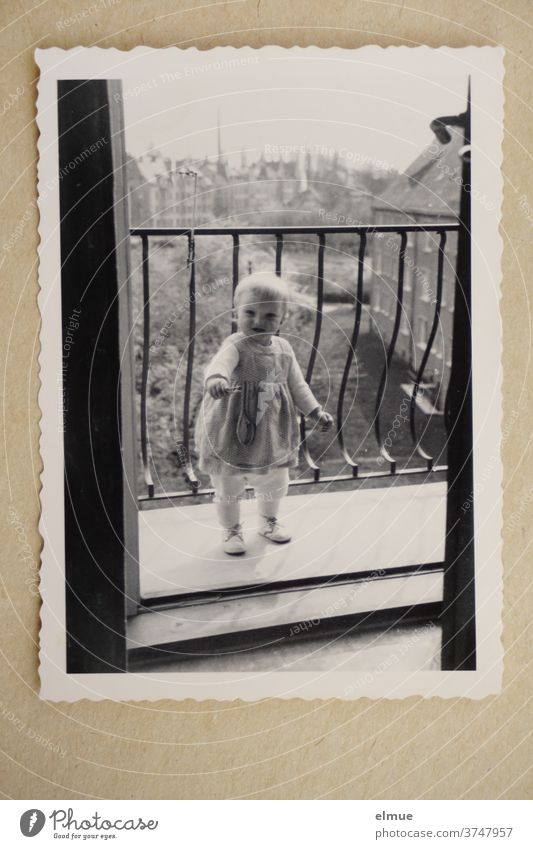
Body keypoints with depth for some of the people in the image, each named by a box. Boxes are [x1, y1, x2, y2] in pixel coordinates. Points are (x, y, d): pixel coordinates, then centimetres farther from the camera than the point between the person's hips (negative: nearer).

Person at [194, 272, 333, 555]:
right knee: (228, 488, 12)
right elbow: (220, 362, -45)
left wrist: (316, 411, 3)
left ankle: (268, 521, 49)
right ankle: (231, 529, 36)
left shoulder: (283, 348, -2)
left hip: (272, 433, 5)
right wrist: (215, 378, -66)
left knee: (274, 482, 23)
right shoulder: (235, 345, -22)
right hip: (232, 432, -5)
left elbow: (297, 385, 10)